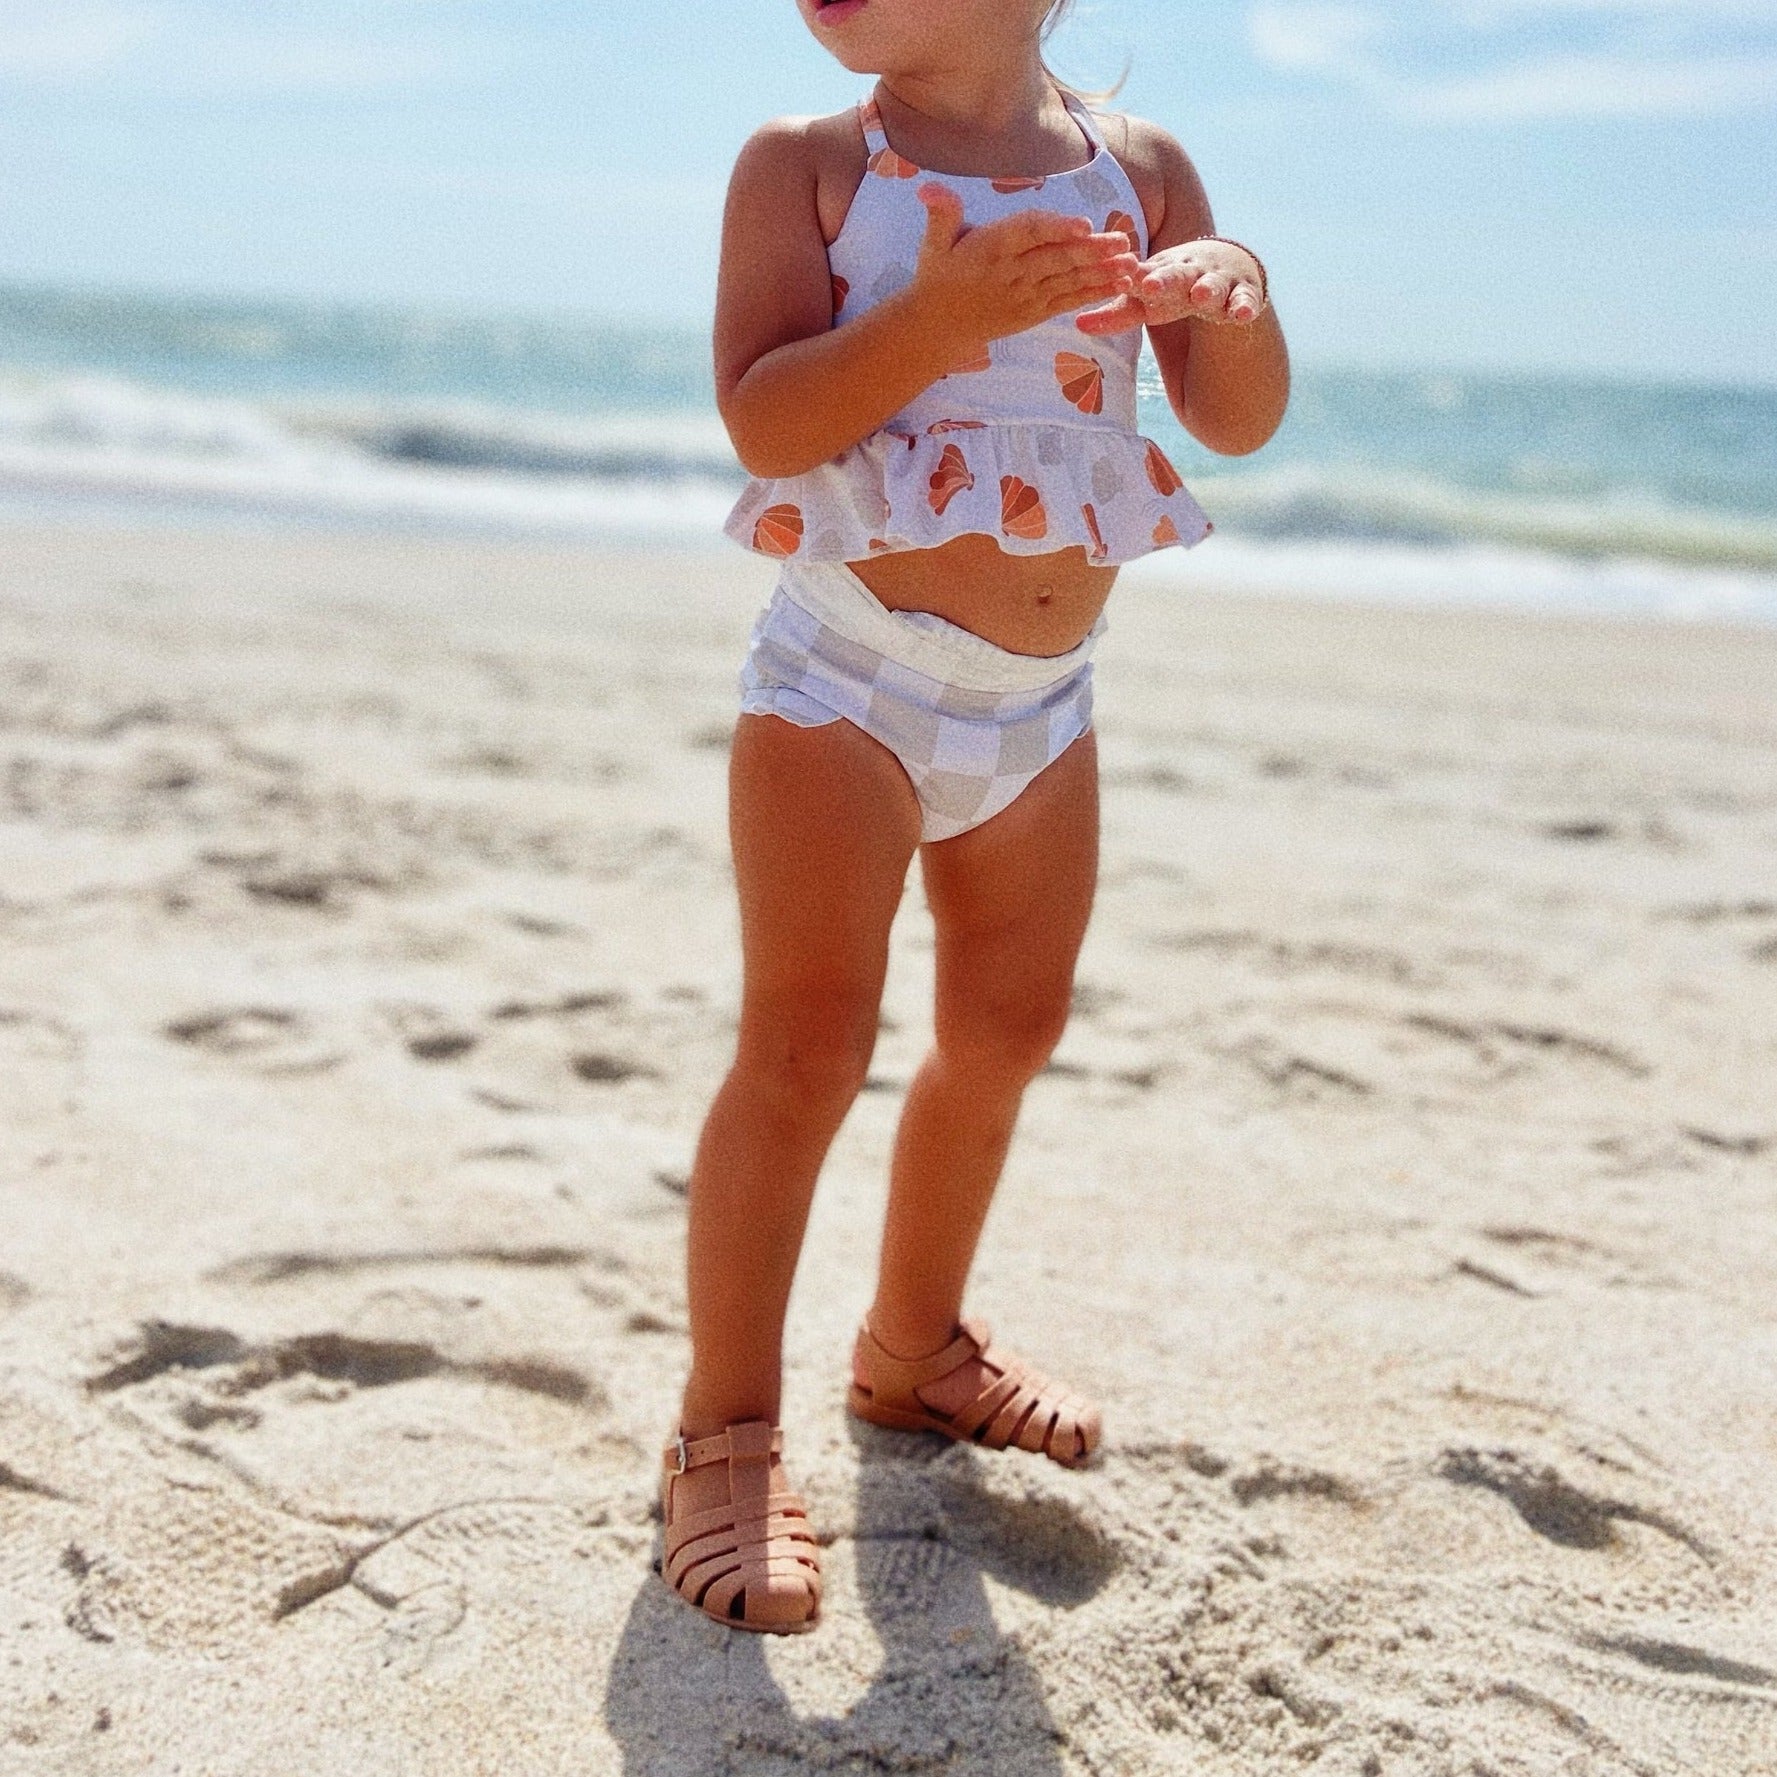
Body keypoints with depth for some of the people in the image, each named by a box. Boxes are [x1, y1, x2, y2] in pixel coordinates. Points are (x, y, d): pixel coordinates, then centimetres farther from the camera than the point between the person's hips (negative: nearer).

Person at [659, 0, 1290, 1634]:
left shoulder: (1144, 169, 3)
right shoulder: (806, 165, -7)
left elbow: (1239, 424, 1)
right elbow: (760, 421, -17)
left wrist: (1233, 299, -20)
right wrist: (939, 316, -31)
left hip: (1040, 702, 5)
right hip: (848, 677, -5)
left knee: (1005, 1035, 16)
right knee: (804, 1050, -10)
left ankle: (916, 1347, 38)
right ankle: (726, 1437, 4)